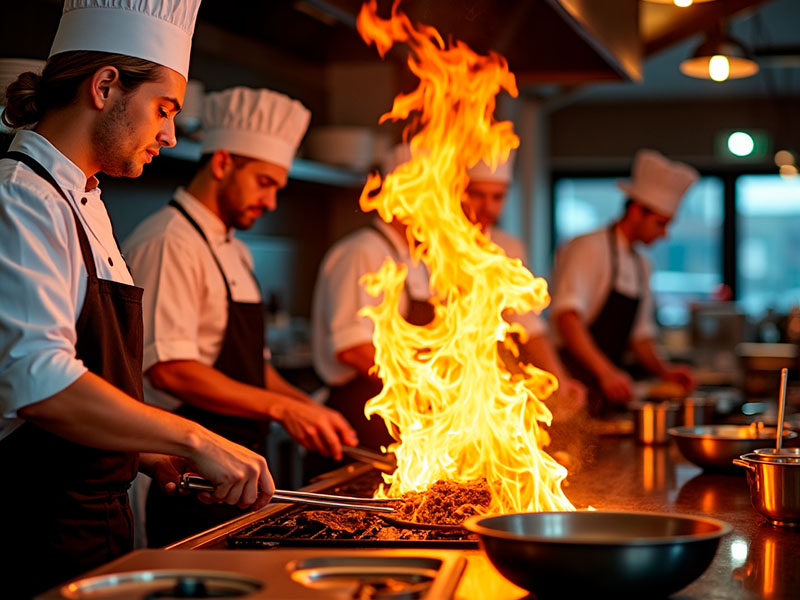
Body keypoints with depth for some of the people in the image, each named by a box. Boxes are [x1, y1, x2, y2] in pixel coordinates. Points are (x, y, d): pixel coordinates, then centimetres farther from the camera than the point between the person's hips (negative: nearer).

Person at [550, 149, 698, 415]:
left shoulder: (641, 266, 18)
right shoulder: (590, 249, -8)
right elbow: (566, 317, -23)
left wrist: (665, 371, 6)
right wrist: (606, 371, -33)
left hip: (606, 390, 8)